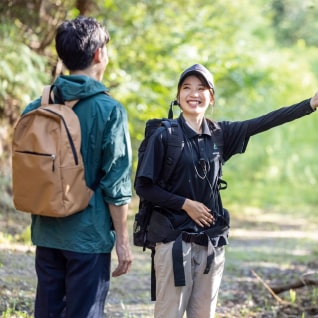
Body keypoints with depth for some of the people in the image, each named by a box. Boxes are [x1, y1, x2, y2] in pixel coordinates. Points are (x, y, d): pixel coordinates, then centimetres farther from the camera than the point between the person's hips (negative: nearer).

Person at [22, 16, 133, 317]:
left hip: (46, 233, 5)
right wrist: (122, 239, -5)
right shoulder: (109, 110, -11)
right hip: (88, 235, -5)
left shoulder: (37, 108, 5)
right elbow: (116, 184, -12)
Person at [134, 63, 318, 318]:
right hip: (174, 239, -5)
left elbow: (263, 123, -1)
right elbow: (143, 186, -7)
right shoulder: (165, 136, -6)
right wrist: (185, 204, -13)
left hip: (212, 240, 5)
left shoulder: (220, 134, 7)